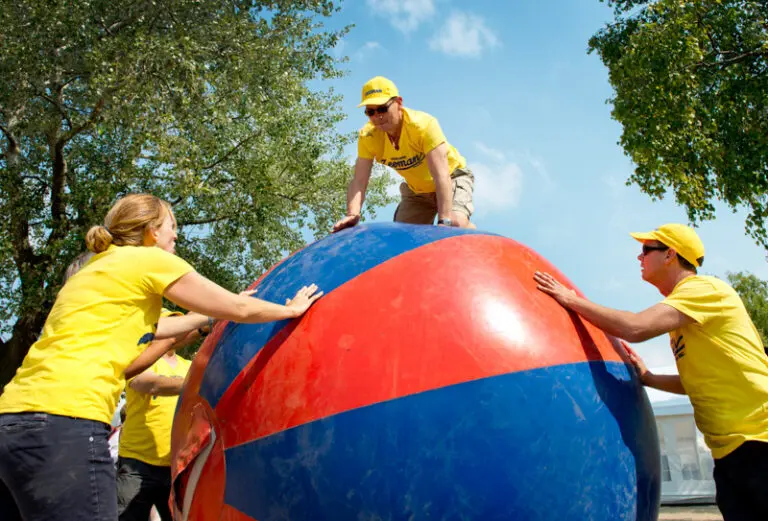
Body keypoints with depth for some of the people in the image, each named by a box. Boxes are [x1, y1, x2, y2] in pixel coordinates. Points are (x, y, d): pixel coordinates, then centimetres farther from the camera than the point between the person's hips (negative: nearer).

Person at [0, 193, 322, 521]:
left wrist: (207, 316, 43)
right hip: (64, 425, -9)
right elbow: (238, 309, 6)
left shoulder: (95, 269, 24)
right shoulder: (148, 259, 1)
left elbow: (141, 331, 34)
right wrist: (291, 310, 22)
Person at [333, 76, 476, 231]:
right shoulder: (368, 136, -19)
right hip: (416, 190, 5)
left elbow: (441, 175, -40)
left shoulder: (425, 124, -32)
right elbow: (359, 181, -26)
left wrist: (445, 220, -51)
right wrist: (352, 214, -46)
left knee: (458, 222, -30)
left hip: (452, 177, -4)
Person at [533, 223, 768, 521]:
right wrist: (648, 378, 7)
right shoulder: (683, 303, 17)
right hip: (730, 449, 9)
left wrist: (571, 299, -17)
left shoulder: (704, 289, -12)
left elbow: (635, 328, -27)